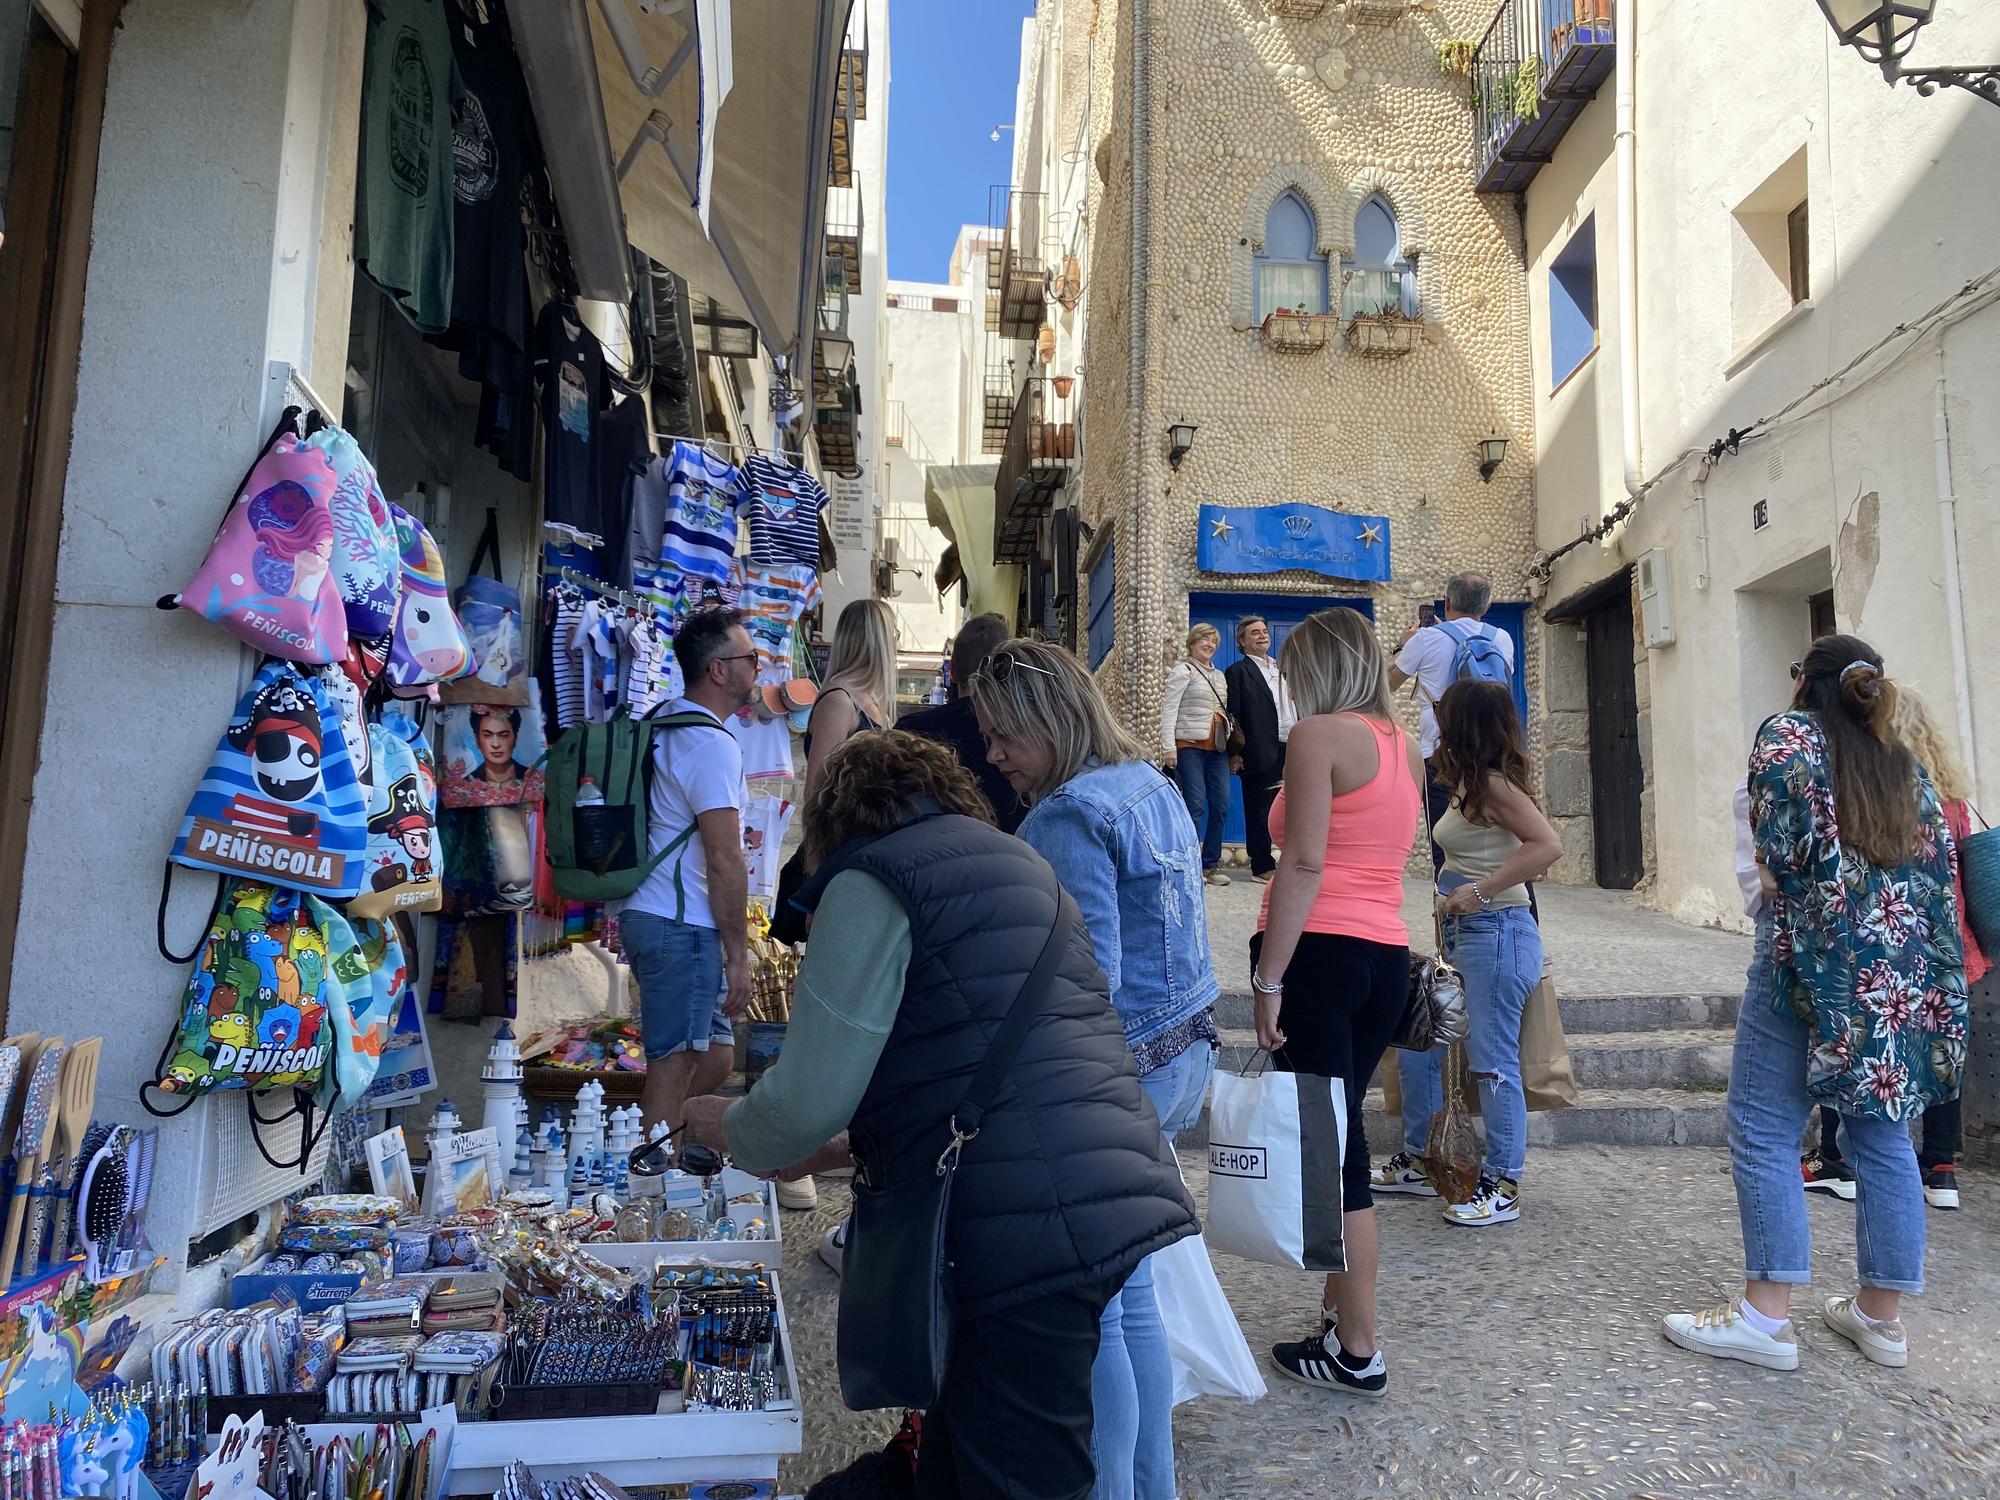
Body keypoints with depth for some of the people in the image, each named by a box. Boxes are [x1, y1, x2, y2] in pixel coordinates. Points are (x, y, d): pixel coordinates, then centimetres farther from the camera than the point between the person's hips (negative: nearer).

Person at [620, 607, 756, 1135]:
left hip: (648, 913, 10)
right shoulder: (712, 744, -15)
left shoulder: (665, 728, 16)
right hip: (681, 928, -10)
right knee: (674, 1072, -1)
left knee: (715, 1056, 17)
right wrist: (738, 954, -12)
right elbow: (724, 861, -19)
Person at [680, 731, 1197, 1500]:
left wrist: (724, 1127, 15)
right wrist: (840, 1145, 34)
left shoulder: (873, 879, -5)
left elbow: (806, 1103, -7)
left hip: (1039, 1247, -8)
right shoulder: (1008, 861, 21)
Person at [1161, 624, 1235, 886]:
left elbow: (1224, 712, 20)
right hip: (1189, 746, -7)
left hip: (1217, 747, 7)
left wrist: (1231, 741, 10)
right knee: (1196, 805, -9)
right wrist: (1169, 746, -16)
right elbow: (1169, 709, -8)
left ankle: (1209, 864, 12)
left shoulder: (1219, 676, 21)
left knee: (1221, 805, 3)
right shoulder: (1183, 671, -1)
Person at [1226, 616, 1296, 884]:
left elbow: (1296, 709, 21)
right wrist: (1235, 753, -13)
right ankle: (1262, 866, 8)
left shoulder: (1282, 669, 20)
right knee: (1259, 812, 1)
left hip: (1290, 751, 7)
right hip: (1261, 754, -6)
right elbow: (1233, 716, -7)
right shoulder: (1238, 672, -2)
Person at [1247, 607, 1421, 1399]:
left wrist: (1268, 979, -16)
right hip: (1387, 954, 8)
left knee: (1328, 1146, -1)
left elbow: (1304, 864, -16)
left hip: (1321, 950, -8)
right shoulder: (1402, 745, 17)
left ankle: (1358, 1353, 8)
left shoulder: (1319, 735, -7)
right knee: (1338, 1134, 17)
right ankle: (1341, 1312, 28)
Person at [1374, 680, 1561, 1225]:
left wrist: (1480, 890, -26)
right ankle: (1418, 1161, 27)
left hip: (1496, 933, -10)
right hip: (1462, 935, 10)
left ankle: (1502, 1186, 12)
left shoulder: (1495, 785, -14)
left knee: (1491, 1060, -1)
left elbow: (1547, 845, -25)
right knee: (1417, 1048, 14)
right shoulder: (1471, 784, 14)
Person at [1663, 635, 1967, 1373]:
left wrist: (1777, 875, -2)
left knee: (1764, 1133, -2)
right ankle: (1881, 1314, 20)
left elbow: (1781, 833, -19)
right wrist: (1931, 975, 15)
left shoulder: (1790, 732, -1)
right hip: (1904, 971, 7)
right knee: (1882, 1136, 12)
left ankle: (1767, 1317, -1)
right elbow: (1936, 869, 12)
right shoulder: (1904, 766, 17)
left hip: (1816, 959, -7)